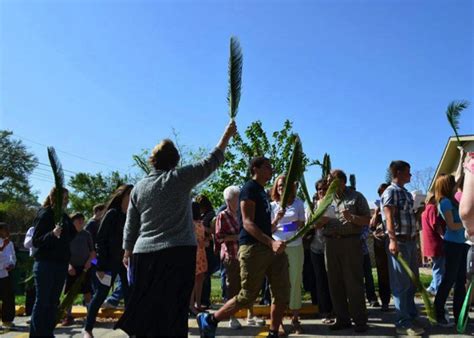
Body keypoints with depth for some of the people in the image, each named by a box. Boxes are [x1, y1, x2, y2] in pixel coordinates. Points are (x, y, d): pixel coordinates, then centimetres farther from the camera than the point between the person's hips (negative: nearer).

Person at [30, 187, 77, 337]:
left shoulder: (64, 217, 9)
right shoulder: (45, 215, -9)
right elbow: (36, 241, -15)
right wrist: (52, 234, -29)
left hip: (61, 264, 6)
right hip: (45, 264, -6)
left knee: (53, 302, 9)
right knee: (42, 301, -2)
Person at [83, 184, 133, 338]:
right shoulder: (112, 214, -8)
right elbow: (100, 239, -10)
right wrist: (101, 265, -14)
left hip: (126, 261, 5)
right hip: (110, 261, -5)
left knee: (129, 295, 6)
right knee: (101, 293, 3)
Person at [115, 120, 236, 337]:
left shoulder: (139, 187, 7)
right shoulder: (180, 178, -4)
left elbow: (131, 226, 11)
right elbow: (211, 162, 1)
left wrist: (128, 252, 23)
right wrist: (227, 135, 12)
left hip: (145, 254, 4)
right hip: (178, 252, -4)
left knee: (146, 307, 11)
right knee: (174, 308, 2)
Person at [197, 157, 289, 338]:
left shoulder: (262, 191, 20)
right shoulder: (249, 188, -8)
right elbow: (247, 222, -19)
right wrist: (271, 242, -29)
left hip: (268, 247, 9)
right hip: (252, 247, -9)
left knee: (282, 293, 4)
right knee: (247, 297, -2)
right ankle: (209, 320, 16)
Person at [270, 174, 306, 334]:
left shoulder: (298, 203, 5)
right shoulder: (272, 205, 4)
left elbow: (303, 225, 9)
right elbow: (269, 230, 3)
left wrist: (299, 225, -13)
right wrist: (276, 219, -15)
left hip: (295, 246, 1)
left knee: (296, 282, 4)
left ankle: (295, 318, 13)